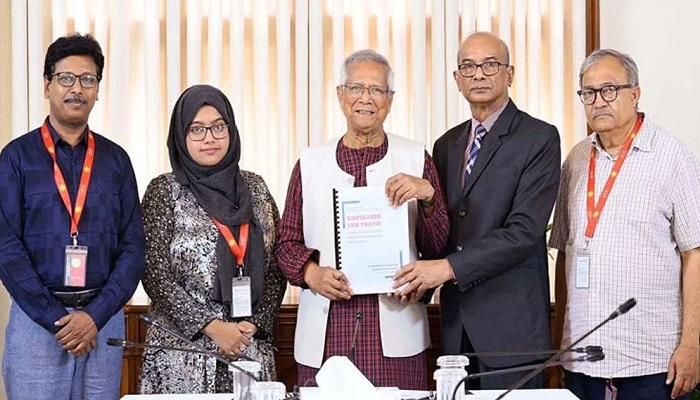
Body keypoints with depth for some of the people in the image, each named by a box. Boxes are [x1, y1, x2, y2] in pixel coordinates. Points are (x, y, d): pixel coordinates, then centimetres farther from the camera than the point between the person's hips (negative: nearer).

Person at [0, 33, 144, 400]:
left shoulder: (115, 160, 8)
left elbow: (133, 247, 4)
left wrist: (96, 314, -9)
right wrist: (54, 317, -12)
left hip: (104, 319, 2)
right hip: (35, 316, -2)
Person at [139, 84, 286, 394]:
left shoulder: (254, 187, 8)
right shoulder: (164, 191, -2)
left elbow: (276, 267, 7)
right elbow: (155, 275, -8)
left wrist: (257, 322, -6)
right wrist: (212, 326, -13)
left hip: (251, 347, 3)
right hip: (184, 352, -3)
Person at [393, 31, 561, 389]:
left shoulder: (539, 138, -5)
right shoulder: (446, 145, 15)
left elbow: (525, 229, -15)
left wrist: (449, 268, -19)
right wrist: (422, 279, -4)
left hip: (511, 321, -5)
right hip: (456, 323, 5)